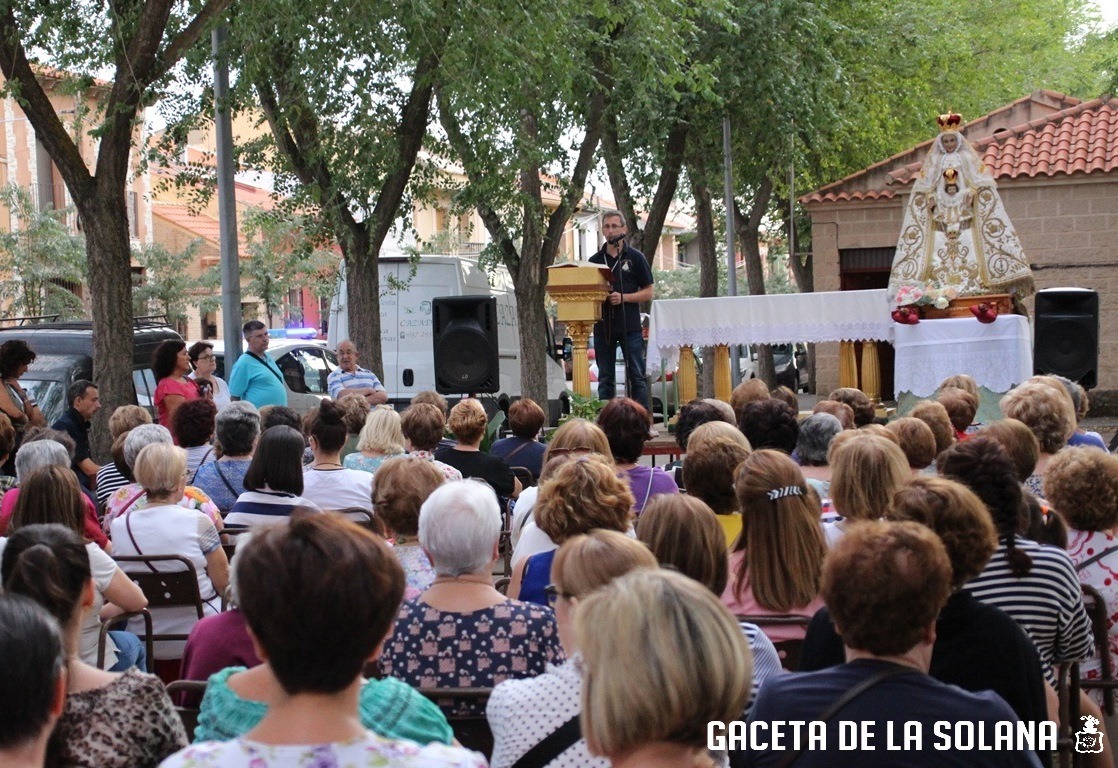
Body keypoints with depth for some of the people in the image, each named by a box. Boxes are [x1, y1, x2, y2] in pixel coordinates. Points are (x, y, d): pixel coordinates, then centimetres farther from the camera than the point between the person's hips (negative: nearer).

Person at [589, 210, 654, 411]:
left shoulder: (635, 257, 4)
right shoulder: (595, 260, 12)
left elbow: (648, 293, 2)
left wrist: (623, 297, -13)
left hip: (630, 326, -3)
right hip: (603, 326, 3)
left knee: (636, 376, -3)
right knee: (605, 379, 6)